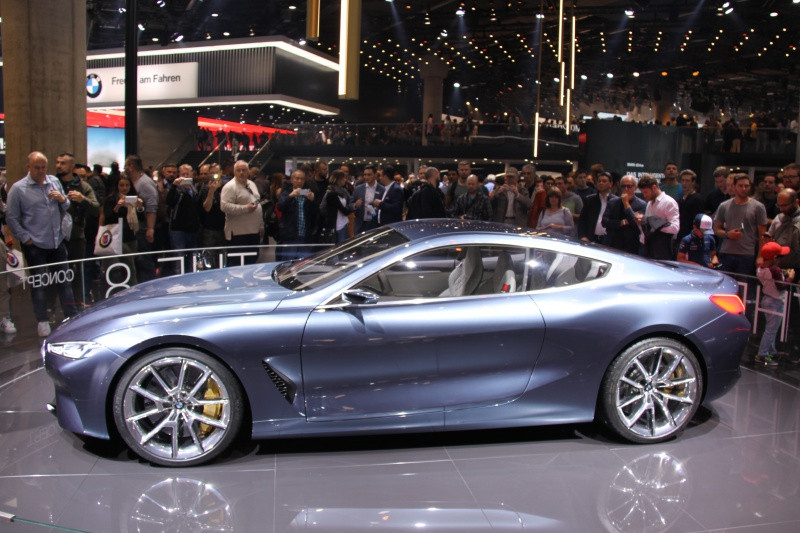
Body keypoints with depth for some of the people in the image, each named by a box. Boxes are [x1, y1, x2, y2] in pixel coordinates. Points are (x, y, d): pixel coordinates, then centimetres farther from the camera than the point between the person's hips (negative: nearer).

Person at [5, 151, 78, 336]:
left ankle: (72, 316, 18)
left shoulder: (55, 182, 7)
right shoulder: (18, 188, -5)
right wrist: (25, 238, -7)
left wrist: (63, 200, -7)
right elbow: (11, 218, -2)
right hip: (35, 245, -3)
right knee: (39, 284, 6)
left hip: (58, 241, 4)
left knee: (64, 280, 10)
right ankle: (42, 321, 16)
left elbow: (66, 209, 14)